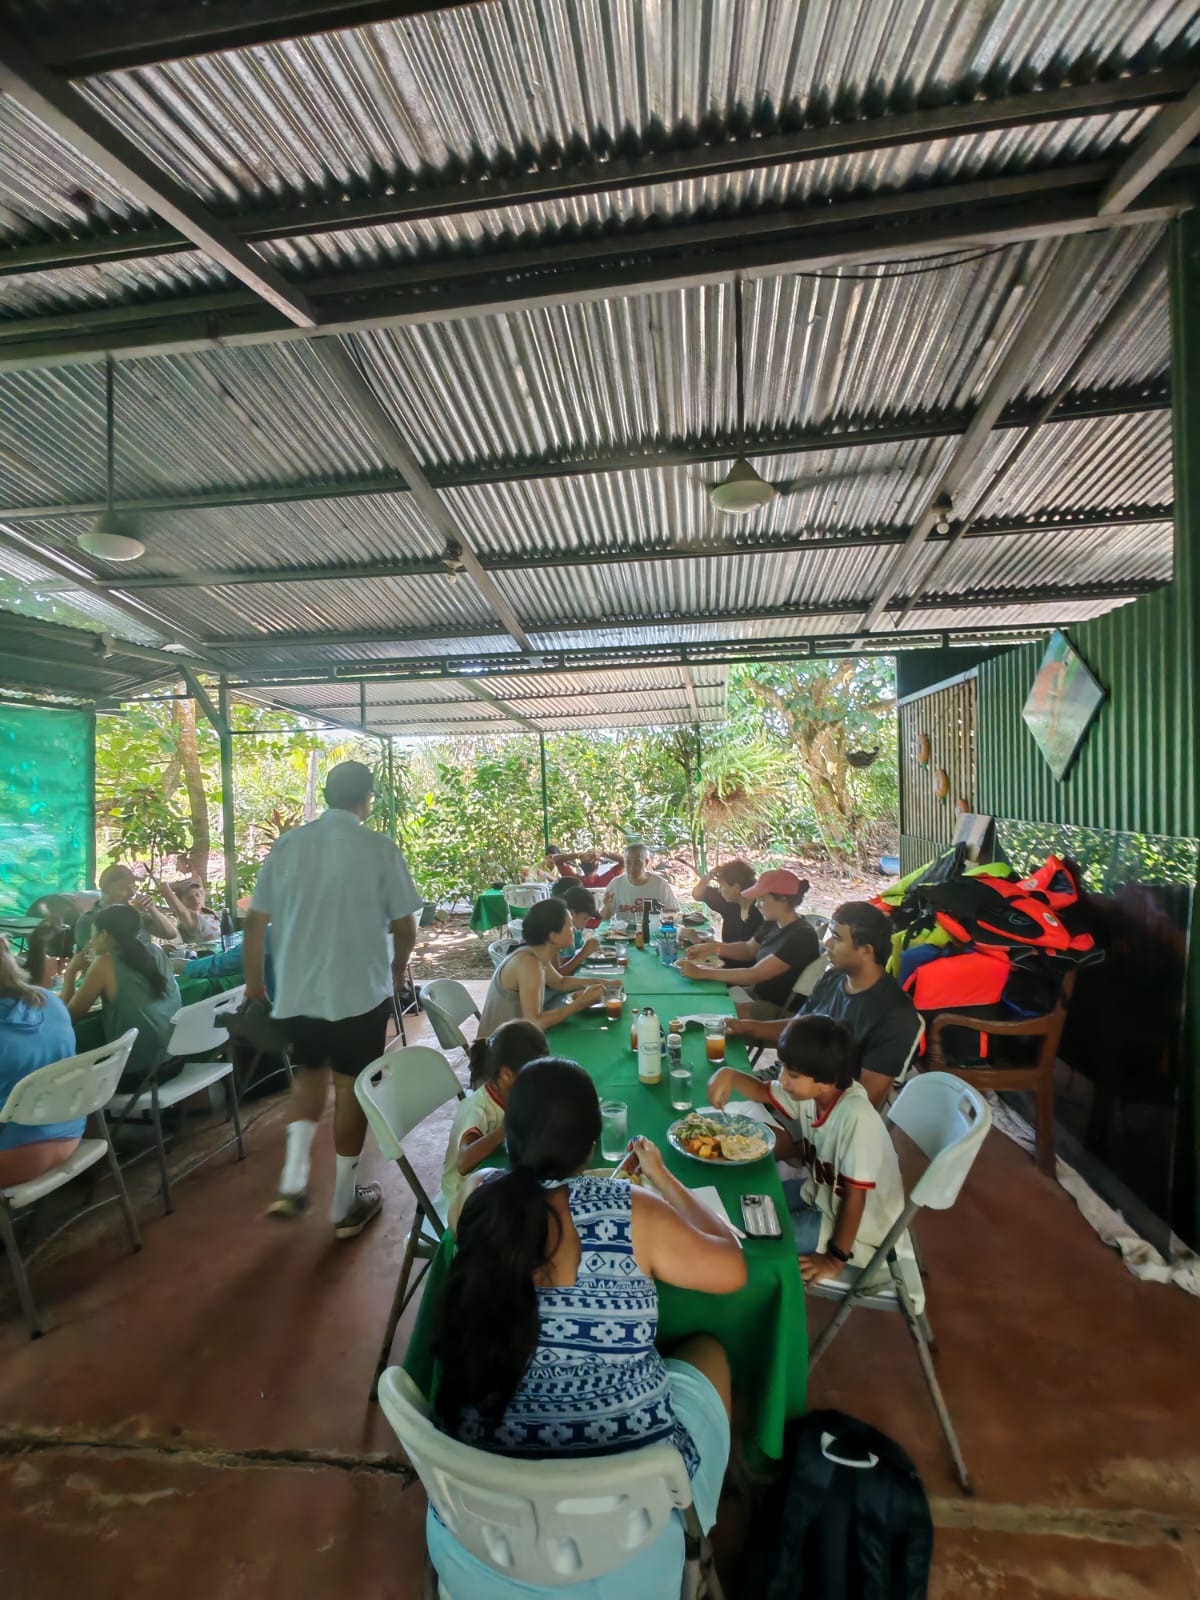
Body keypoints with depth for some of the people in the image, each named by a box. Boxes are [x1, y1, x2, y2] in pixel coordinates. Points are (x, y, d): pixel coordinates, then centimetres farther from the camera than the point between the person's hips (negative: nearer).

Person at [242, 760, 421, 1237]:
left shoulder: (288, 844, -2)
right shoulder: (380, 848, -11)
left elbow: (255, 922, 0)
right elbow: (404, 927, -8)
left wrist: (254, 980, 15)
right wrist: (397, 970, 12)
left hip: (295, 991, 3)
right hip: (361, 990, -3)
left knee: (309, 1073, 27)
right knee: (350, 1087, 12)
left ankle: (293, 1182, 19)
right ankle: (345, 1206, 24)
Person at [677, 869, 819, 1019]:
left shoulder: (801, 936, -27)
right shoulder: (773, 923, 1)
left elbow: (754, 975, -29)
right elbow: (749, 949, 18)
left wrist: (701, 972, -26)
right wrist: (714, 947, -1)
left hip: (778, 1008, -8)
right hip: (757, 993, 9)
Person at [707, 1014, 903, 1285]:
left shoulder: (856, 1118, -36)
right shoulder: (812, 1091, -15)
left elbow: (855, 1196, -28)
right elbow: (764, 1092, 0)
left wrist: (836, 1258, -19)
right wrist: (729, 1075, -19)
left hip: (858, 1225, -7)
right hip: (822, 1194, 7)